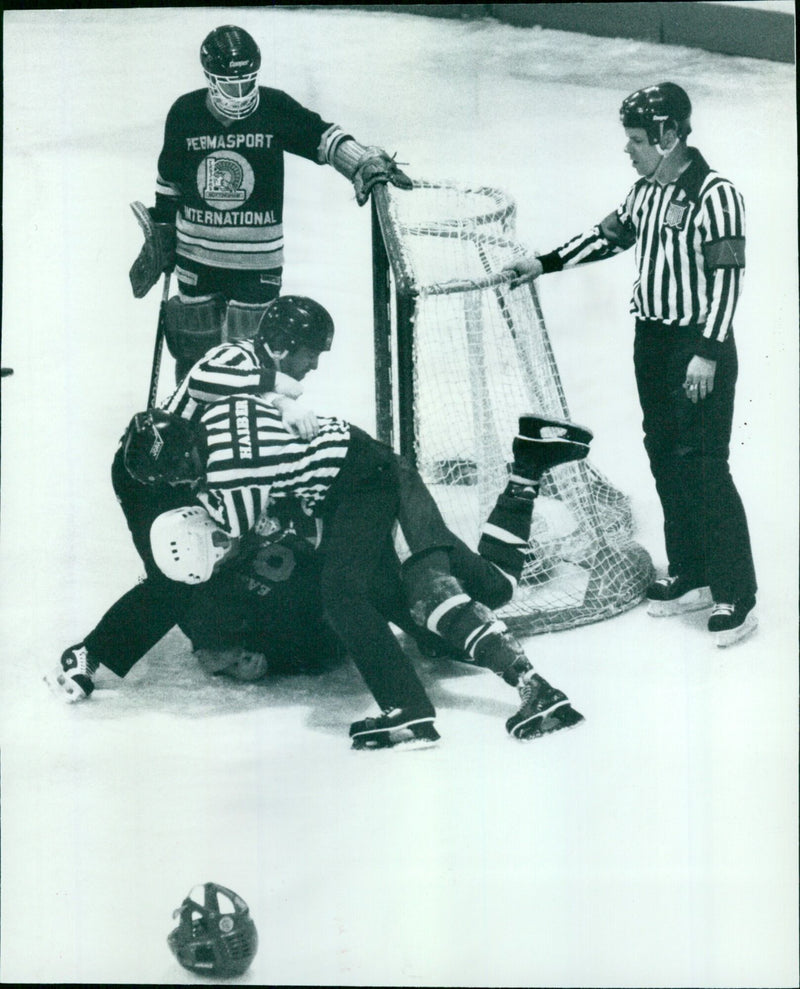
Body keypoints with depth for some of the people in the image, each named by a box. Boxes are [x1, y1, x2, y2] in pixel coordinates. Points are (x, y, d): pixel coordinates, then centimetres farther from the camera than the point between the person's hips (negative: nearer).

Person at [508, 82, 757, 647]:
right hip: (652, 339, 8)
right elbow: (609, 236, 21)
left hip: (700, 346, -8)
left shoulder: (716, 195, -16)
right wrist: (545, 264, 17)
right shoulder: (646, 190, 8)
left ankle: (736, 596, 0)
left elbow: (727, 279, -18)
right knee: (665, 458, 11)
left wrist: (708, 353, -20)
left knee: (703, 465, -8)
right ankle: (689, 576, 23)